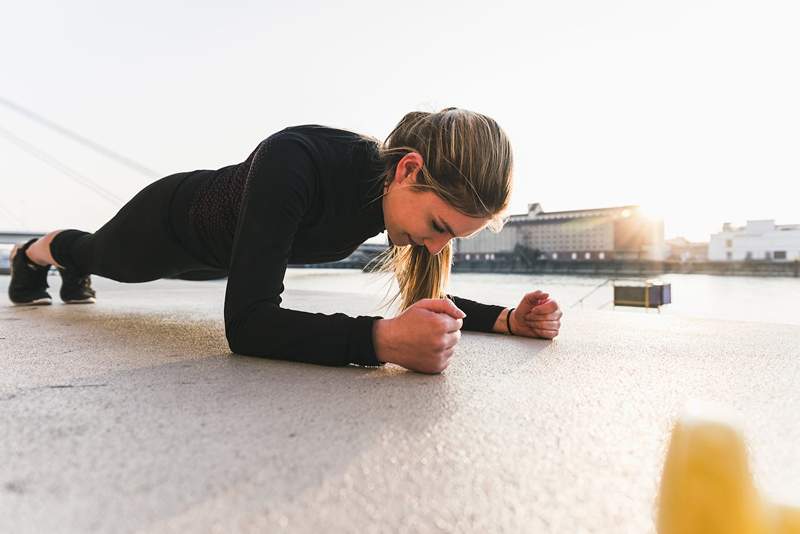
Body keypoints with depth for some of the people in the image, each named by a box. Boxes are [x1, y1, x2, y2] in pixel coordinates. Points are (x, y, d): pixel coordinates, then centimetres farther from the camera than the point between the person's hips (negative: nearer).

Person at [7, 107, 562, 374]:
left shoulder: (408, 190, -28)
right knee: (103, 257, 31)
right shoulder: (297, 160, -47)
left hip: (225, 253, 6)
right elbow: (247, 322, -51)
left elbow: (428, 297, -14)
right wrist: (382, 339, -65)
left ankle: (74, 273, 73)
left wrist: (507, 317, -31)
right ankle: (36, 252, 67)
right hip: (172, 219, -5)